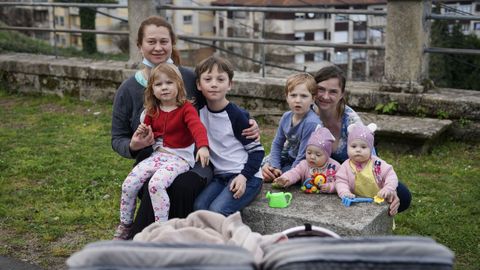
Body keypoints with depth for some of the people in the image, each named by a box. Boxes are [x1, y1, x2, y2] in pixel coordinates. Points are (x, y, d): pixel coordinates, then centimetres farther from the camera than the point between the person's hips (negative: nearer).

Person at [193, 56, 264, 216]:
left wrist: (244, 176, -18)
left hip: (246, 177, -5)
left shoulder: (237, 115, -11)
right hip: (219, 176, 5)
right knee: (198, 207, -21)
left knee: (217, 210, -26)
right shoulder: (201, 111, 4)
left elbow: (257, 150, -7)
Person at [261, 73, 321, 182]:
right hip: (286, 156, 7)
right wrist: (274, 166, -8)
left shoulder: (311, 123, -30)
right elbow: (277, 144, 5)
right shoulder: (286, 117, -7)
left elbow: (303, 157, -27)